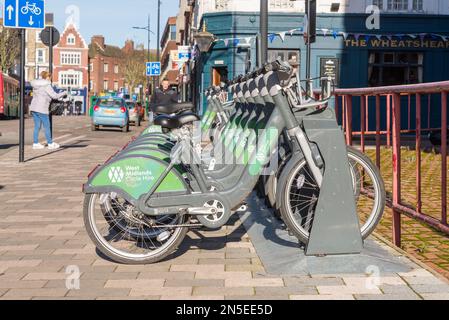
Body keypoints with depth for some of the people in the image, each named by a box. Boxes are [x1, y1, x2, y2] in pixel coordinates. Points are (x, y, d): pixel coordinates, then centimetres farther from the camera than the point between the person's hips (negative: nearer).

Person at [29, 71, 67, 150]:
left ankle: (35, 143, 10)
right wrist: (64, 93, 2)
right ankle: (50, 144, 8)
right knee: (47, 126, 1)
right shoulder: (46, 86, -10)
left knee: (37, 126, 11)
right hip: (41, 109, -8)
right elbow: (55, 96, -13)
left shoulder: (36, 85, 15)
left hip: (34, 108, 8)